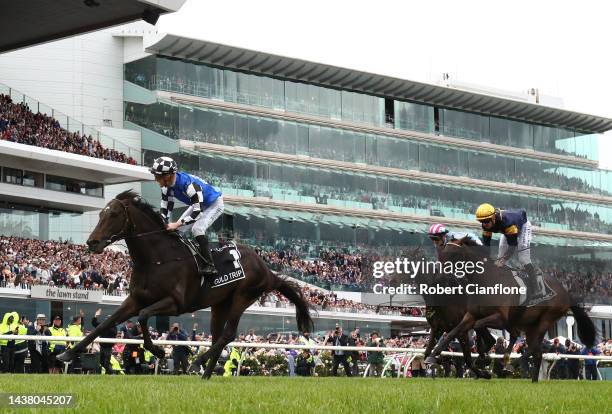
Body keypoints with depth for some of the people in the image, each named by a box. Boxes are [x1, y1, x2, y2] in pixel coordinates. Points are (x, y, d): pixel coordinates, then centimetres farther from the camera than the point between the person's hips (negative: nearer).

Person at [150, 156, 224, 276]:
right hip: (199, 204, 9)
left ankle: (210, 265, -25)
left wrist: (176, 224, -38)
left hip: (214, 204, -9)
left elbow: (198, 212, -38)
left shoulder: (189, 184, -39)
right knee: (175, 230, 4)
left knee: (197, 228, -27)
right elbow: (165, 209, -5)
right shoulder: (167, 186, -14)